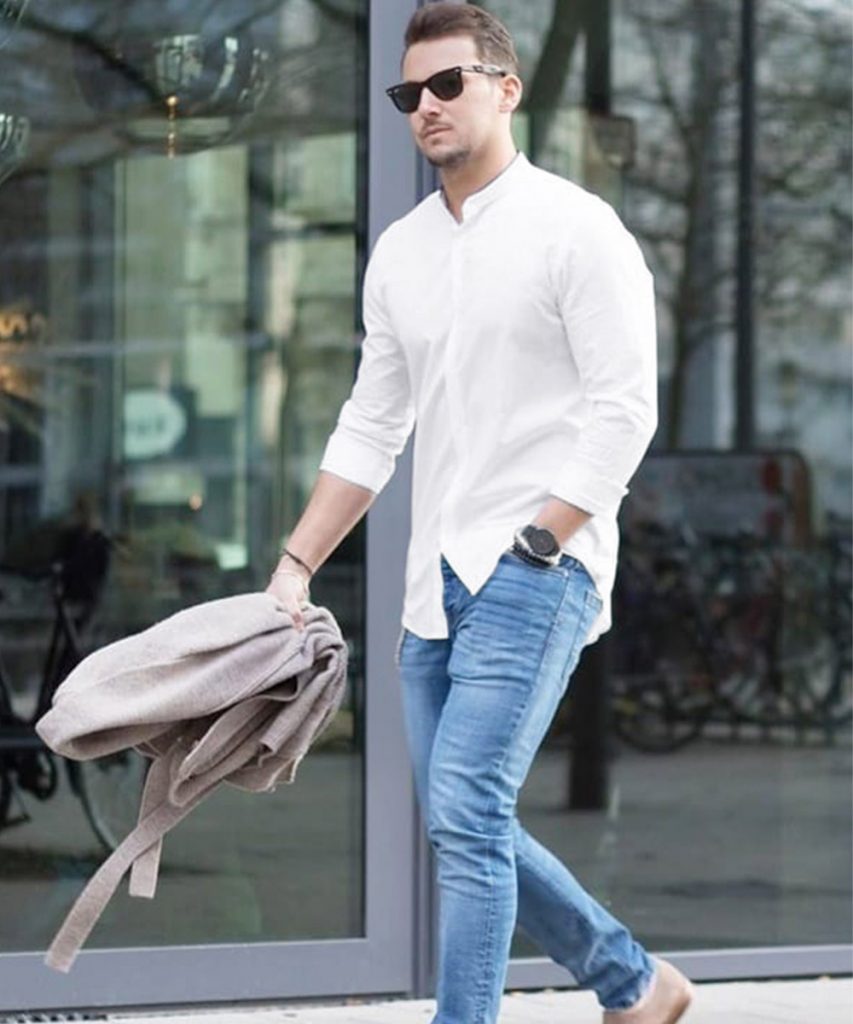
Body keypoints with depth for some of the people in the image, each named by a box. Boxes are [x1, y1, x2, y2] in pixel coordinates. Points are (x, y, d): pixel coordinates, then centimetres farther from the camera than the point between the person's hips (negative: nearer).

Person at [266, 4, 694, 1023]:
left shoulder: (576, 229, -6)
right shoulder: (399, 251, 15)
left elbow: (623, 412, -11)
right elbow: (371, 428, 18)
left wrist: (533, 544, -17)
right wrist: (295, 566, 11)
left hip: (539, 567, -8)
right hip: (436, 580, 8)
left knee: (466, 812, -18)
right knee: (464, 823, 10)